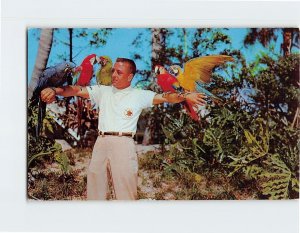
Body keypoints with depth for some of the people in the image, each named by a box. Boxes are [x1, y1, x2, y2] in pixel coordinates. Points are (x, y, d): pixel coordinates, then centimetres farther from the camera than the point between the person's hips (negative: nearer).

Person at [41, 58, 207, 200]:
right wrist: (55, 90, -13)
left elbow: (165, 97, -3)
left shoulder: (139, 95, 6)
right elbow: (77, 90, 4)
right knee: (95, 188, 9)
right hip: (101, 142, 3)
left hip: (123, 143, -3)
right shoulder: (103, 91, 12)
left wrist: (185, 96, -18)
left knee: (125, 191, -2)